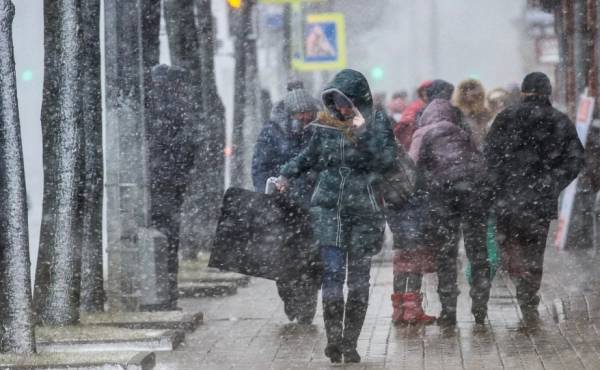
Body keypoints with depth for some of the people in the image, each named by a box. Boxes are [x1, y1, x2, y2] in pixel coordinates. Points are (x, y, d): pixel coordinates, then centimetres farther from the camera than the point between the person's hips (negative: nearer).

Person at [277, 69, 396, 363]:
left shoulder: (377, 123, -3)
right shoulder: (326, 123, 6)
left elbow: (386, 161, -18)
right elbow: (311, 156, 23)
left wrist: (362, 133, -25)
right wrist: (287, 174, 11)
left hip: (364, 209, -2)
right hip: (328, 206, 2)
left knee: (358, 277, 3)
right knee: (332, 271, -11)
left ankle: (350, 343, 11)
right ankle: (333, 337, -11)